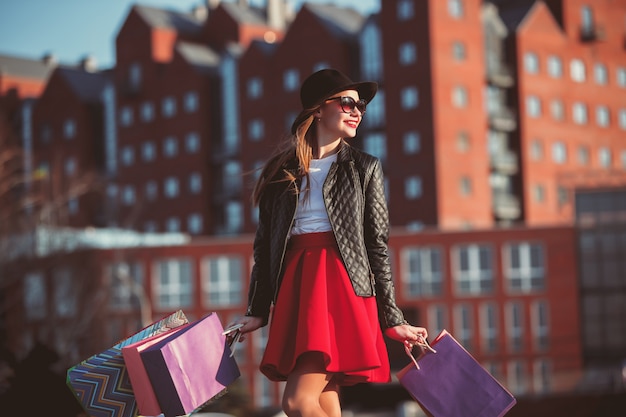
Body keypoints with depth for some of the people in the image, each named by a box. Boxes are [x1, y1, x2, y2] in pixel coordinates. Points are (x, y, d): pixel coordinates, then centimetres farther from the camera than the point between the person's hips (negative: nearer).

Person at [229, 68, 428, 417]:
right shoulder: (280, 170, 13)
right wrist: (258, 311, 9)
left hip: (341, 284, -3)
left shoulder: (364, 168, 9)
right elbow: (264, 245, 14)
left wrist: (392, 320, 2)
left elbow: (378, 246, 5)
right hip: (295, 286, 3)